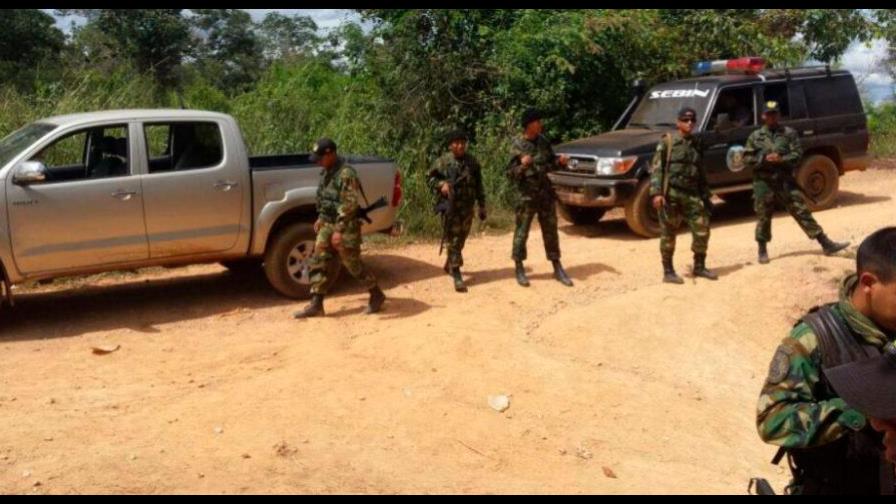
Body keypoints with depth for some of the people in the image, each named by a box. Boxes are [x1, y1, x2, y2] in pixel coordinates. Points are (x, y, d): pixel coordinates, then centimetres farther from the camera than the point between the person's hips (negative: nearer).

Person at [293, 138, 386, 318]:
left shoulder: (346, 174, -21)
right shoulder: (326, 172, 9)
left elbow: (350, 205, -25)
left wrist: (339, 230, -28)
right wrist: (321, 218, 22)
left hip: (345, 227, -8)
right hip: (327, 225, 9)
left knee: (353, 264, 1)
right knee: (320, 263, 3)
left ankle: (377, 295, 20)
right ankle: (316, 305, 7)